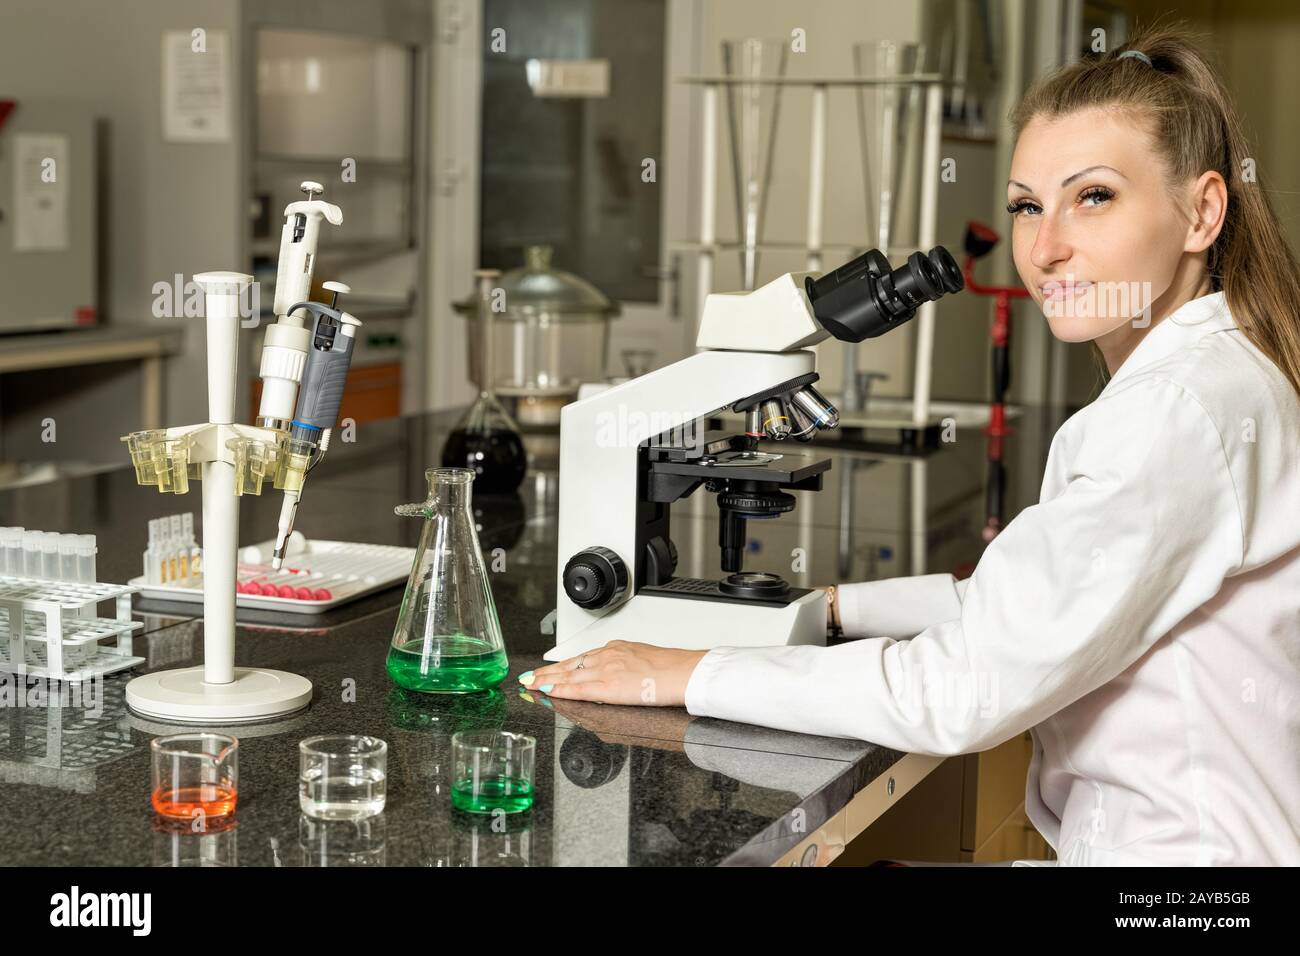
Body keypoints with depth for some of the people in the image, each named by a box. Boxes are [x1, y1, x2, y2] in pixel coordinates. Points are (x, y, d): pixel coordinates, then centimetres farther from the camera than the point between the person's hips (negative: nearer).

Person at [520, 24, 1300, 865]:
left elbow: (965, 691, -24)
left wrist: (692, 675, -16)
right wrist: (829, 603, 14)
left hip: (1183, 851, -9)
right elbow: (1021, 597, 19)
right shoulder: (1215, 377, 12)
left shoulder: (1184, 408, -22)